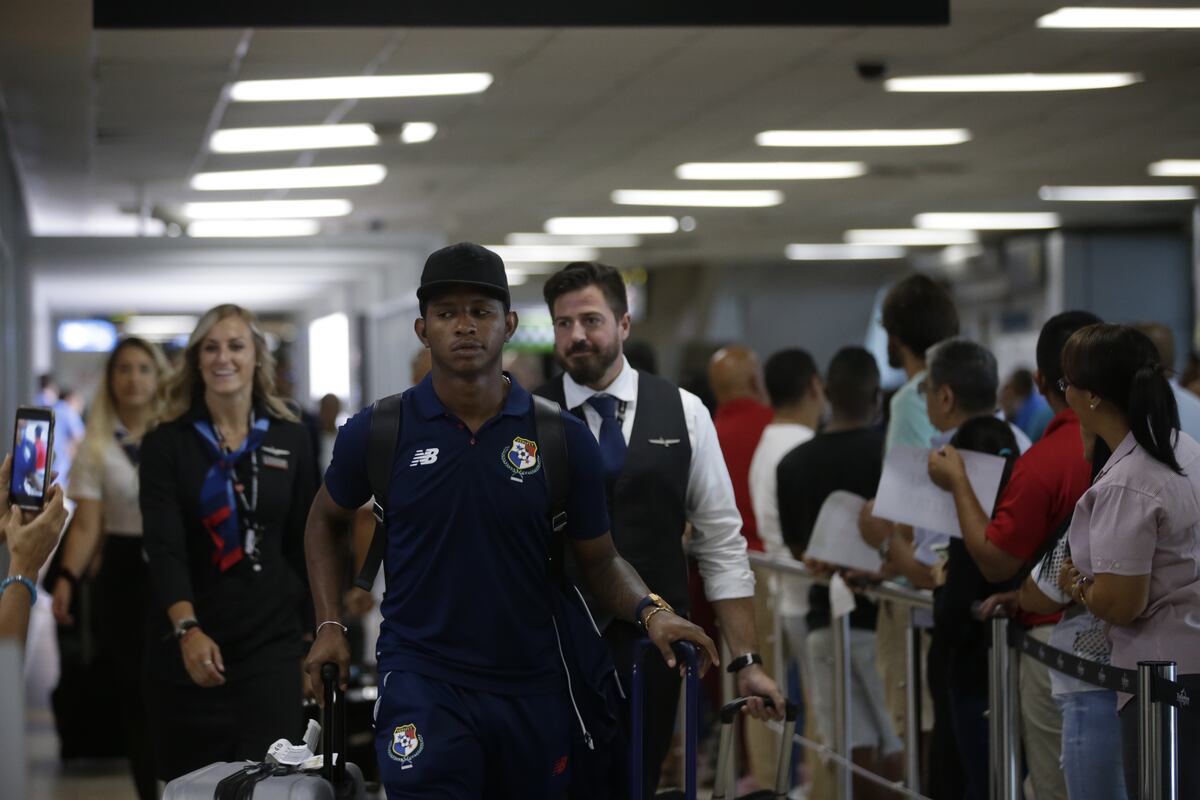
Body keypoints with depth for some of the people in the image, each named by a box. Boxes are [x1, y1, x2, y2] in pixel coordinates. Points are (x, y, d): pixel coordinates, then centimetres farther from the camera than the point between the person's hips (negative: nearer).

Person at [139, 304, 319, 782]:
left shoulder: (290, 440, 5)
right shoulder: (166, 444, -3)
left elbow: (303, 542, 10)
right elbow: (163, 546, -14)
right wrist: (187, 629, -29)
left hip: (271, 640, 1)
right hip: (187, 643, -1)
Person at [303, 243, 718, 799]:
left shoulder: (563, 438, -1)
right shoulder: (378, 432, -2)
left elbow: (599, 560, 5)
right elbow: (326, 521, 16)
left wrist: (649, 610, -14)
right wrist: (329, 625, 6)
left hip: (532, 686, 2)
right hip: (423, 682, -2)